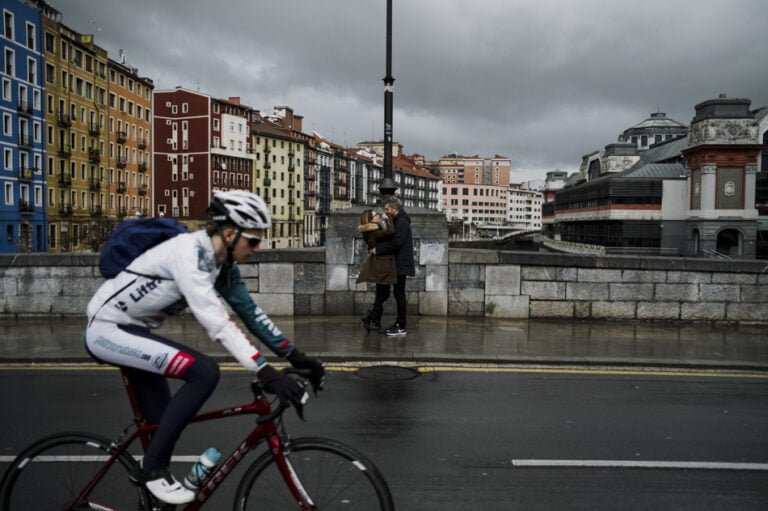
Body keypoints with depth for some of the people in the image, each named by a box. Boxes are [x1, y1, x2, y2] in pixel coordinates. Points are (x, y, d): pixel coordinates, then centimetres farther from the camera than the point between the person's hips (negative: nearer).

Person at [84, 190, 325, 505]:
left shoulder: (222, 261, -2)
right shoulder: (189, 253, -29)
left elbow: (250, 311, -2)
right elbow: (215, 321, -38)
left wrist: (295, 356, -7)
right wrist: (265, 373, -43)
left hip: (132, 331, 9)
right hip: (107, 330, -9)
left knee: (164, 426, 8)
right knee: (204, 372, -25)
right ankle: (154, 469, -9)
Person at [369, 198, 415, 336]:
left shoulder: (402, 222, -14)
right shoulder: (398, 222, 18)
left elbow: (395, 243, -23)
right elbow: (392, 240, 17)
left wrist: (378, 249, -18)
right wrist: (377, 248, 5)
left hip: (401, 264, -10)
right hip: (398, 264, 10)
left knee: (399, 295, -6)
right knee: (399, 295, 11)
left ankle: (401, 327, -1)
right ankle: (398, 324, 17)